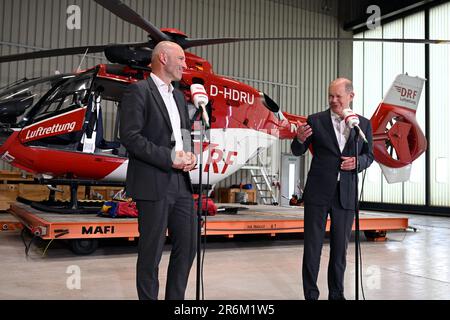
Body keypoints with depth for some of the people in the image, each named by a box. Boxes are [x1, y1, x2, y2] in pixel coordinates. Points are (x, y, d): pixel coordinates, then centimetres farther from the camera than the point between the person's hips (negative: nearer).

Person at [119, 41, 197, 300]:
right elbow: (130, 136, -13)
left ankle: (176, 298, 25)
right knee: (152, 252, 2)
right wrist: (169, 158, -17)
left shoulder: (179, 96, 19)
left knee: (188, 245, 10)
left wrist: (190, 156, 0)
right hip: (153, 184, -7)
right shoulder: (138, 91, -4)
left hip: (181, 184, 8)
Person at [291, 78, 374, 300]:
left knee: (340, 247, 11)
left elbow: (369, 155, 13)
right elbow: (298, 152, 4)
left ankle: (336, 294, 24)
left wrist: (357, 162, -9)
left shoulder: (364, 124, 7)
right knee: (312, 245, 2)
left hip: (346, 194, 2)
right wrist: (300, 139, -18)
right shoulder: (315, 120, 1)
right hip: (318, 192, -2)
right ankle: (310, 294, 14)